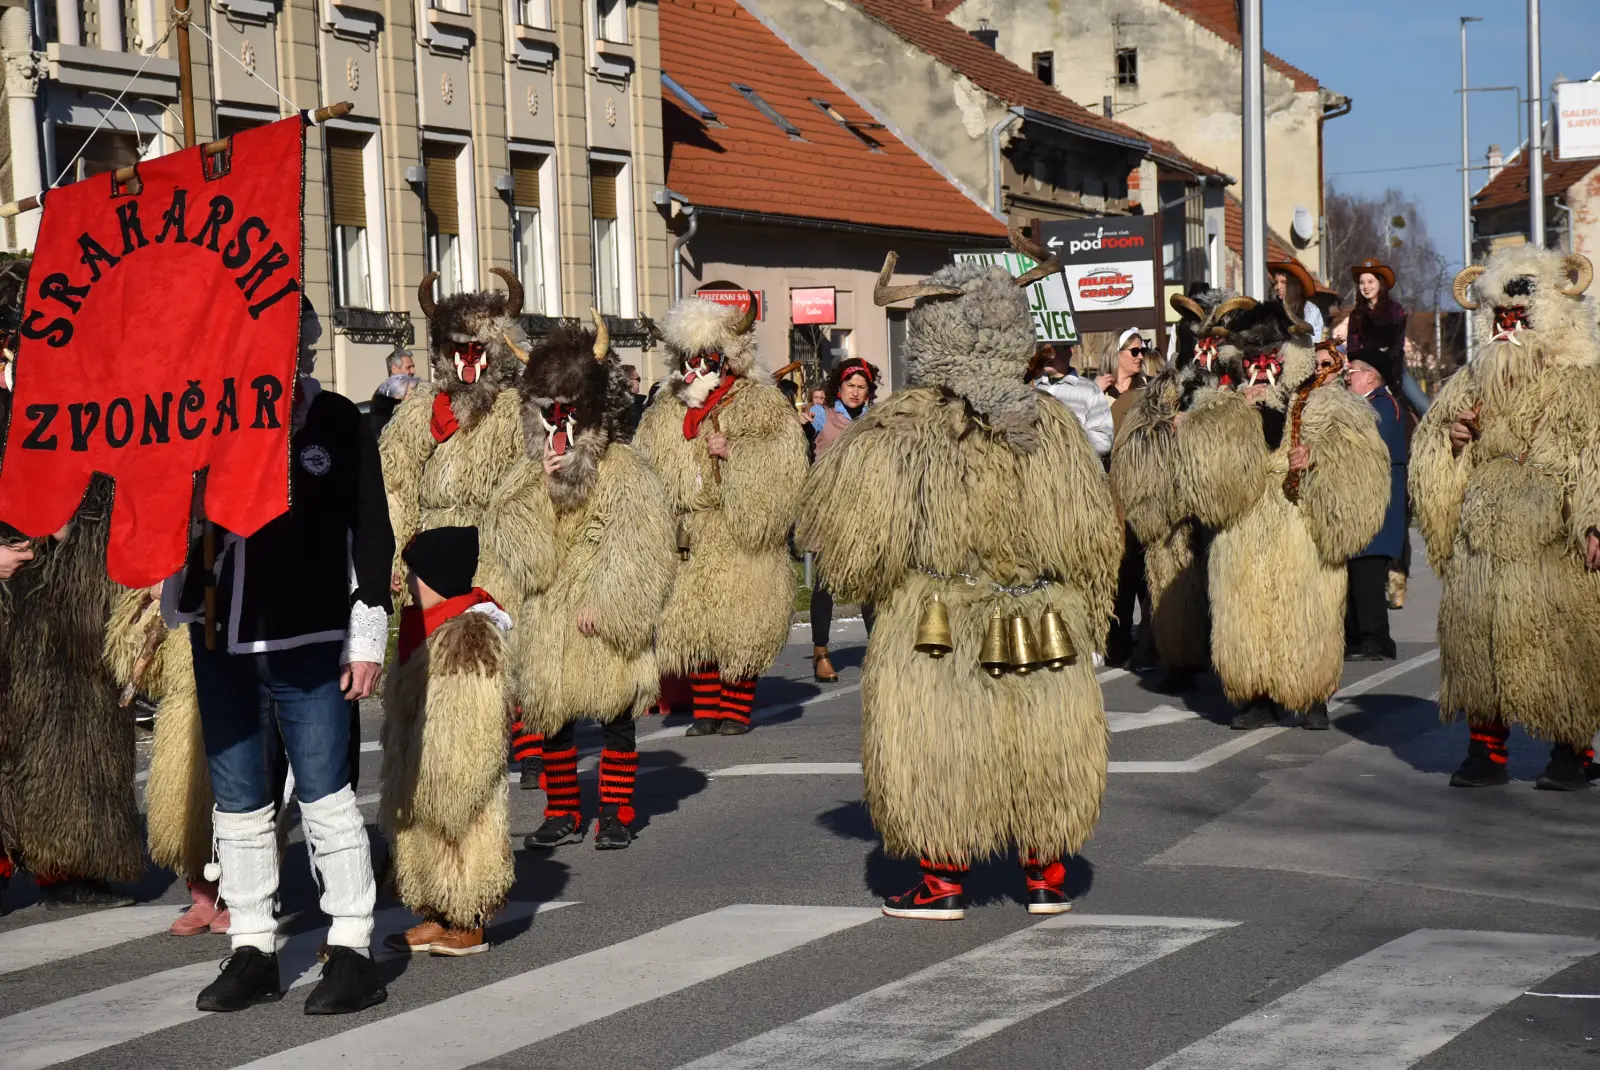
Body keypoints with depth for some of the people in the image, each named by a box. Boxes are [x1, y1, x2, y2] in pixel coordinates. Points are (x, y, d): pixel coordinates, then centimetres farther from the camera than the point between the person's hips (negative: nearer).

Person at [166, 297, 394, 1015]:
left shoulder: (338, 425, -1)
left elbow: (371, 536, 0)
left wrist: (367, 637, -3)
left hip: (309, 646, -4)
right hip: (220, 642, 4)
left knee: (325, 791, -3)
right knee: (236, 799, 9)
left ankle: (351, 950, 5)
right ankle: (252, 950, 18)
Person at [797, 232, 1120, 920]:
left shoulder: (900, 430, -13)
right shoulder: (1050, 426, -1)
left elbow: (845, 528, -10)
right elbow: (1093, 538, 6)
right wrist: (1088, 619, 18)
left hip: (933, 629, -3)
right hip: (1043, 628, 4)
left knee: (937, 748, 7)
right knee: (1042, 746, 15)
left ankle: (944, 885, 13)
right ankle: (1046, 880, 22)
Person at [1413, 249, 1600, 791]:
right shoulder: (1470, 384, 16)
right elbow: (1428, 457, 22)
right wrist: (1450, 438, 0)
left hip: (1553, 545, -5)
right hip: (1481, 541, 5)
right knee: (1475, 637, 3)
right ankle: (1485, 750, 11)